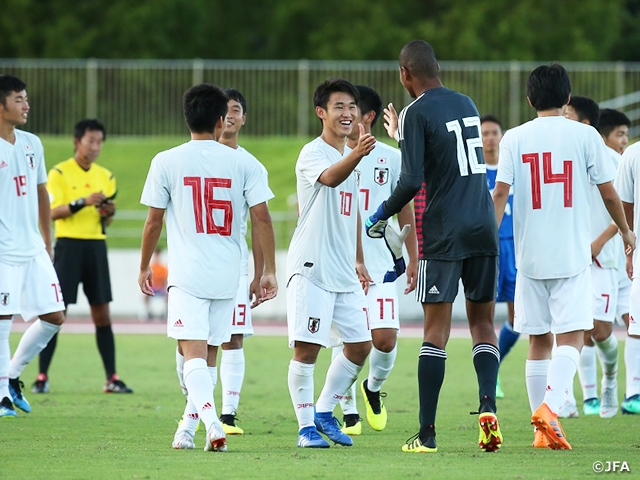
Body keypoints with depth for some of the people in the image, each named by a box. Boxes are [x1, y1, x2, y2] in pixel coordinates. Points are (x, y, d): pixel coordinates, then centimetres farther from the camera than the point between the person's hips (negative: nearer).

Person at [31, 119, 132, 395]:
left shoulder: (105, 176, 13)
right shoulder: (60, 173, -3)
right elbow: (52, 212, -11)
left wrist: (108, 212, -4)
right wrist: (83, 202, -21)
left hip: (96, 245, 5)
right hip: (69, 244, -5)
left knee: (102, 312, 3)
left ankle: (112, 379, 5)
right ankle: (42, 377, 0)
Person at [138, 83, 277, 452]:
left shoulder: (166, 162, -2)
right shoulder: (242, 163, 1)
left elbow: (154, 221, 2)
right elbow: (262, 218, -3)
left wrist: (144, 267, 15)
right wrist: (270, 271, 3)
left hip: (187, 273, -2)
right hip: (228, 275, 2)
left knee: (194, 353, -9)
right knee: (210, 353, 16)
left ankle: (210, 419, -31)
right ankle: (188, 427, 23)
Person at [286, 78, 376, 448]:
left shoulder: (351, 158, 16)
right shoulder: (312, 154, -10)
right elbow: (330, 178, -35)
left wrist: (359, 260, 26)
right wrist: (357, 154, -54)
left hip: (344, 272, 8)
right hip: (312, 267, -8)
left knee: (360, 345, 9)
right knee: (306, 348, -9)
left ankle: (324, 413, 22)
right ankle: (306, 426, 0)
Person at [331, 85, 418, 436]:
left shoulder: (391, 158, 5)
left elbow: (405, 210, 11)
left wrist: (413, 259, 9)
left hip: (380, 263, 0)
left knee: (385, 338, -10)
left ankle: (374, 387, 20)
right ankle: (349, 411, 12)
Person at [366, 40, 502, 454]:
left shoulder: (418, 112, -8)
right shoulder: (467, 104, 12)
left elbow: (412, 182, -15)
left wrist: (382, 215, 1)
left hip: (444, 233, -5)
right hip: (484, 228, 5)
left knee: (436, 330, -3)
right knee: (483, 323, 11)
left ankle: (427, 433, -2)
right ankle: (488, 404, -11)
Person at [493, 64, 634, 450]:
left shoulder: (515, 139, 2)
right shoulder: (585, 135, -2)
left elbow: (500, 193, -5)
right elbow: (609, 193, 2)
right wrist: (626, 232, 19)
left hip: (529, 255, 2)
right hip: (573, 255, -2)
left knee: (539, 341, 10)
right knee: (570, 338, -4)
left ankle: (543, 431, 12)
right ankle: (549, 407, -27)